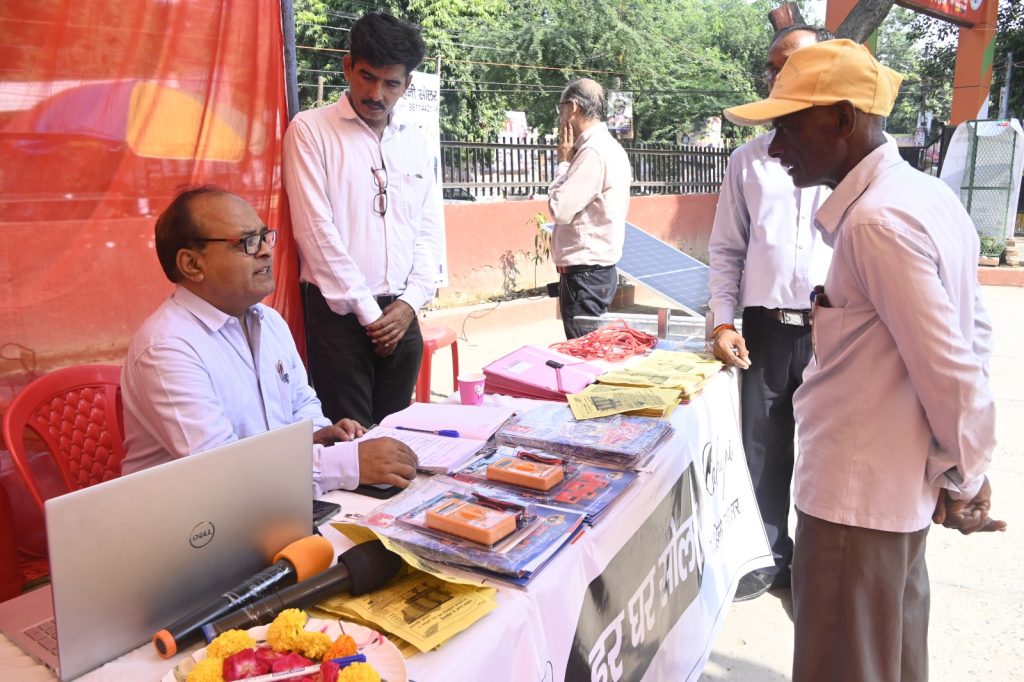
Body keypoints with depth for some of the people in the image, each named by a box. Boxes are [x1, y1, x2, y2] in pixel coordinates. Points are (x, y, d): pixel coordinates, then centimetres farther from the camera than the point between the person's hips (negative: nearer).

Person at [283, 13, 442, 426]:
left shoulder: (415, 142, 12)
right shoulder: (310, 130, -3)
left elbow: (429, 229, 11)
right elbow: (316, 230, -10)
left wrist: (411, 301, -2)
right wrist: (367, 310, -10)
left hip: (400, 314, 4)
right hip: (339, 312, -4)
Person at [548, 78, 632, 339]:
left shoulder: (593, 151, -17)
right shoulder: (609, 146, 14)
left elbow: (559, 210, -18)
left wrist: (563, 162, -8)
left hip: (585, 275, -10)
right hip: (596, 269, 10)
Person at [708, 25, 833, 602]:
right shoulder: (748, 160, 8)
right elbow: (727, 248, 9)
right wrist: (724, 319, 0)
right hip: (766, 330, 2)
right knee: (764, 451, 11)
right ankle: (771, 559, 32)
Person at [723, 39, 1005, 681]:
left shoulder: (877, 220, -23)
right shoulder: (931, 196, 7)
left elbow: (950, 367, -21)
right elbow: (975, 335, 12)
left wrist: (966, 478, -6)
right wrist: (962, 472, 14)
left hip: (855, 495, -9)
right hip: (904, 482, 9)